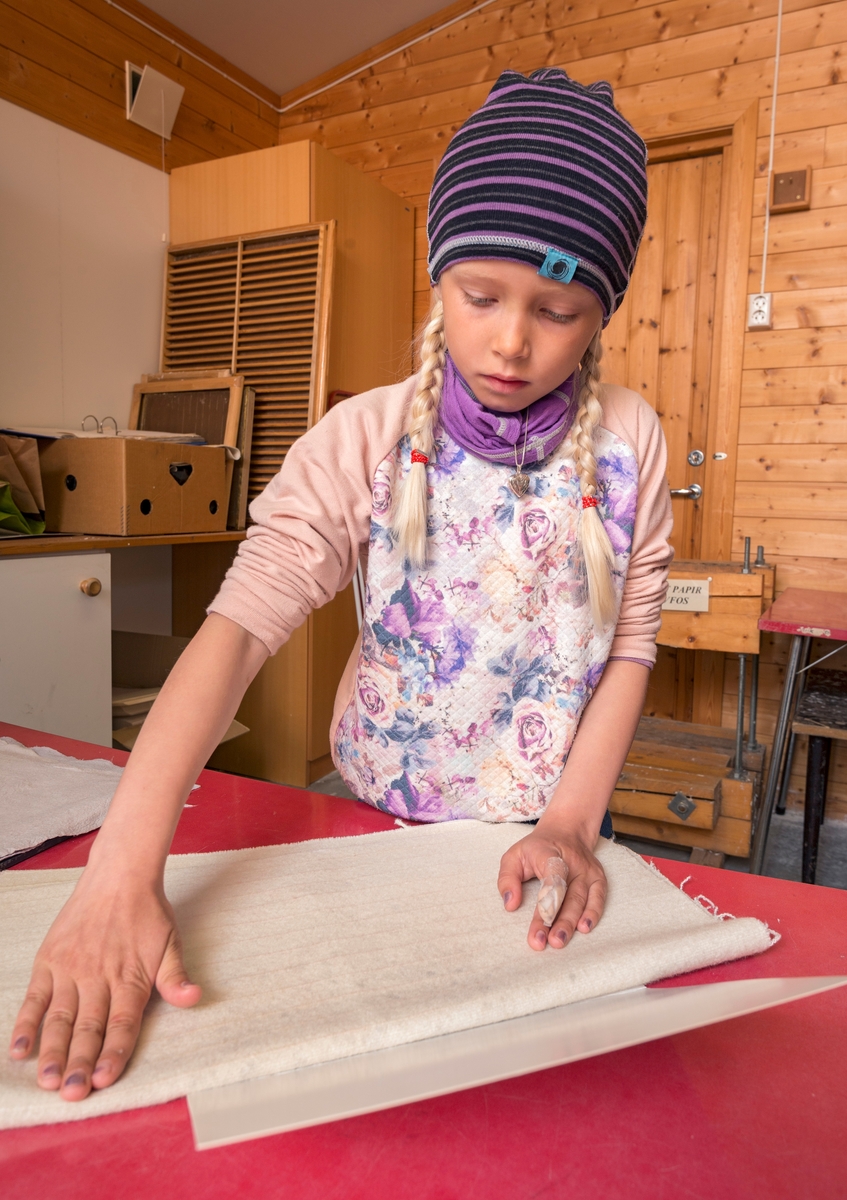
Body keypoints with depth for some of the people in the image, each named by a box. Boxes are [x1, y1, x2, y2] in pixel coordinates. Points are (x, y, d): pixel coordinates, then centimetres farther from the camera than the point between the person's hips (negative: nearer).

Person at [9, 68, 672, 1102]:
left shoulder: (627, 444, -10)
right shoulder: (367, 440, -17)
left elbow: (631, 645, -7)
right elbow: (241, 625, -27)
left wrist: (571, 822, -17)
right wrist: (123, 870, -36)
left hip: (553, 836, 1)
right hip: (379, 820, 0)